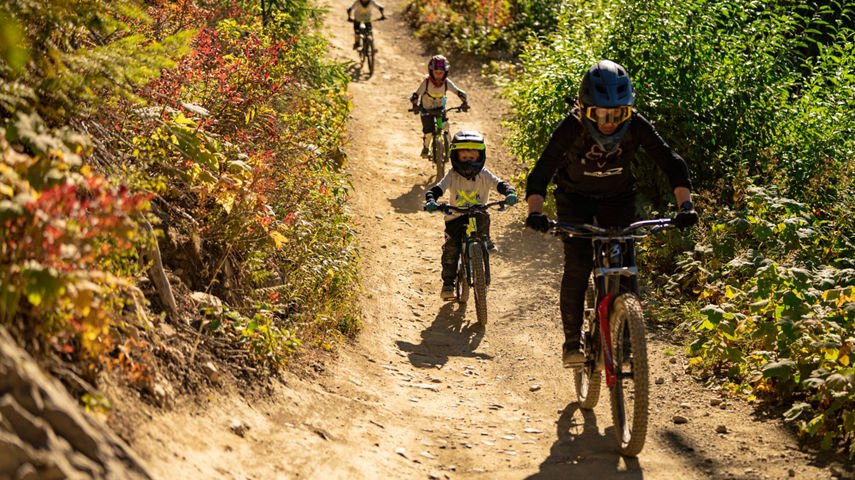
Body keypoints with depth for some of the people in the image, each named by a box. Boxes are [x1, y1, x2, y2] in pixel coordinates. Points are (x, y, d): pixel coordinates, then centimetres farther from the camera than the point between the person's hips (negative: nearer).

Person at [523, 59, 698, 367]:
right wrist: (535, 212, -51)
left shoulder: (636, 126, -27)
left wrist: (685, 204, -39)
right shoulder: (572, 128, -31)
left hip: (618, 199, 2)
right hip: (575, 198, -2)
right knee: (578, 264, -16)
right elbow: (542, 171, -34)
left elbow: (671, 162, -24)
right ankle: (572, 341, -6)